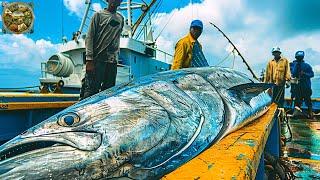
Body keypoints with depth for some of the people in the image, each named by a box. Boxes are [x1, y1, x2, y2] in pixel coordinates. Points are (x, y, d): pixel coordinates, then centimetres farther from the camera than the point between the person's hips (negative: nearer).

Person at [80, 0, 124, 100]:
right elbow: (89, 38, -2)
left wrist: (116, 56, 11)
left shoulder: (121, 19, 19)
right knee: (91, 89, -8)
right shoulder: (99, 15, 5)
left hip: (112, 61, 5)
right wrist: (89, 60, -12)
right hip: (97, 59, -4)